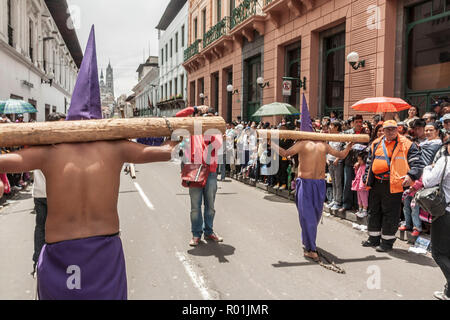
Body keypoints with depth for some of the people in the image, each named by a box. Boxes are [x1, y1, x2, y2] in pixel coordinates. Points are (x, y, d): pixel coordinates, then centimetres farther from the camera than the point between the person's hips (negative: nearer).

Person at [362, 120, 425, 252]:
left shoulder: (406, 144, -4)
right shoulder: (376, 144, 13)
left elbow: (418, 163, -9)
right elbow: (369, 163, 22)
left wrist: (411, 175, -26)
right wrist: (366, 179, 16)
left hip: (393, 185, -6)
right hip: (375, 184, 6)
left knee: (390, 213, 1)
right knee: (374, 211, 14)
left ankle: (387, 241, 14)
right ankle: (374, 238, 29)